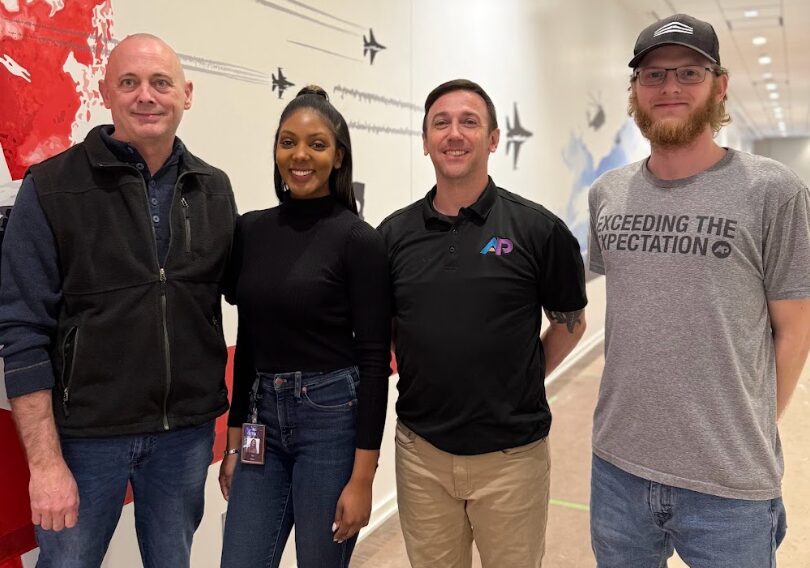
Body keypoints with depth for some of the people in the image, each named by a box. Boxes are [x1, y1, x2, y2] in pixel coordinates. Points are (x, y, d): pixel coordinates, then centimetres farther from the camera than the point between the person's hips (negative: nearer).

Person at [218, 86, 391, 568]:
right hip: (263, 422, 5)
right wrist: (234, 440, 11)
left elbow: (374, 360, -11)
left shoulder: (358, 239, -10)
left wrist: (362, 476, -12)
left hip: (333, 420, -4)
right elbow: (248, 342, 10)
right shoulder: (250, 230, 5)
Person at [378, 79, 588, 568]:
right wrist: (422, 380, 2)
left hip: (511, 454, -2)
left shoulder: (538, 228, -7)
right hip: (421, 453, 3)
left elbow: (571, 323, 5)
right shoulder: (395, 233, 1)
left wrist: (519, 383, 1)